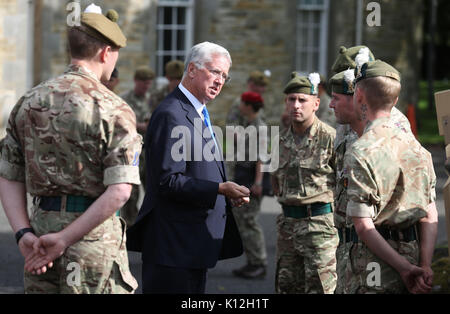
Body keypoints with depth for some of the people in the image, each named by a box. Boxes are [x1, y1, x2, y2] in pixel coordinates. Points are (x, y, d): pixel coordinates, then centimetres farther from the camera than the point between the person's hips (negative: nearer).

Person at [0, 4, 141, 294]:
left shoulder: (29, 102, 8)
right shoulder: (114, 110, -9)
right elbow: (119, 191, -18)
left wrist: (24, 233, -2)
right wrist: (64, 239, -16)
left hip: (40, 225, 5)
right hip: (94, 238, -5)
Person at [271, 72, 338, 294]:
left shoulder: (330, 138, -9)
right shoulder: (283, 140, 9)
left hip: (319, 223, -7)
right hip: (288, 223, 7)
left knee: (319, 287, -6)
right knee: (286, 286, 11)